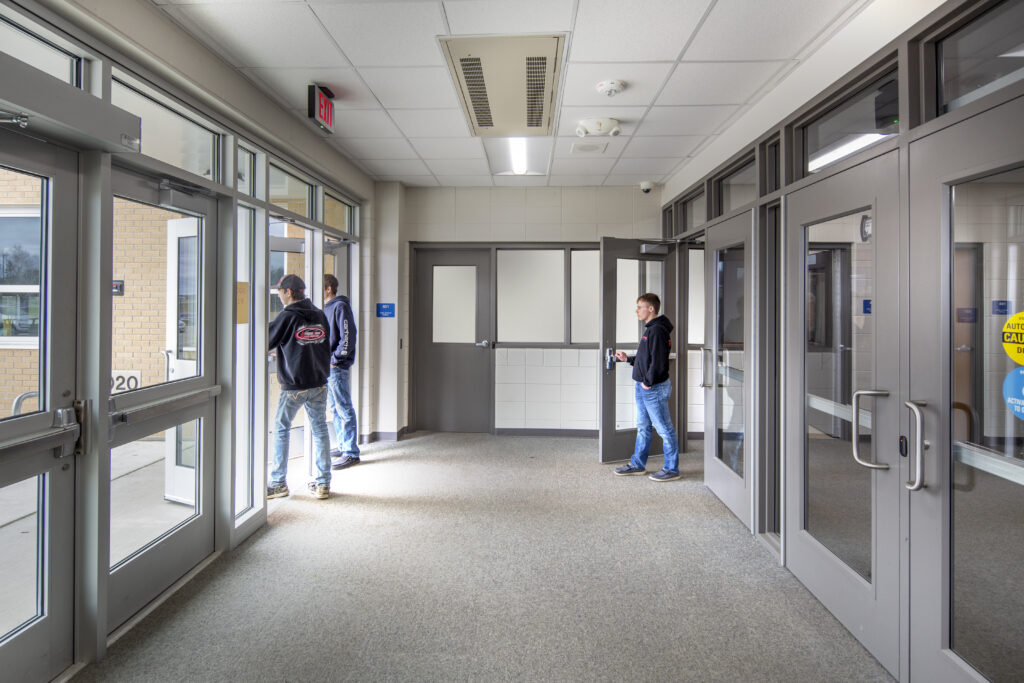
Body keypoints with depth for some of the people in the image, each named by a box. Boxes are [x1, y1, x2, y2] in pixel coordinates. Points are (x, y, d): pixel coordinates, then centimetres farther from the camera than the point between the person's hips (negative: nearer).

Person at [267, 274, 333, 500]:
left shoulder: (286, 317, -11)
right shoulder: (320, 315, 6)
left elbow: (266, 343, -5)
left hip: (293, 386, -5)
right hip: (319, 383, 5)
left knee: (281, 430, 9)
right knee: (320, 430, 9)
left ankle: (278, 483, 15)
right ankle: (323, 483, 12)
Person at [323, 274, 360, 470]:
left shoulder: (340, 306, -12)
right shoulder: (327, 308, 16)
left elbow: (348, 336, -19)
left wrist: (336, 359, -16)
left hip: (337, 367, -10)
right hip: (328, 367, 10)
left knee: (344, 409, -5)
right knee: (334, 408, 15)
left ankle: (351, 453, 0)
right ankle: (343, 447, 25)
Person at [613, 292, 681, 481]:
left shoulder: (657, 331, -18)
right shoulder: (649, 329, 15)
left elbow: (658, 361, -23)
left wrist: (648, 382, -17)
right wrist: (628, 359, 16)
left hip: (654, 388, -11)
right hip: (643, 388, 11)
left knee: (664, 430, 0)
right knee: (643, 428, 17)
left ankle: (671, 469, 9)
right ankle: (637, 464, 28)